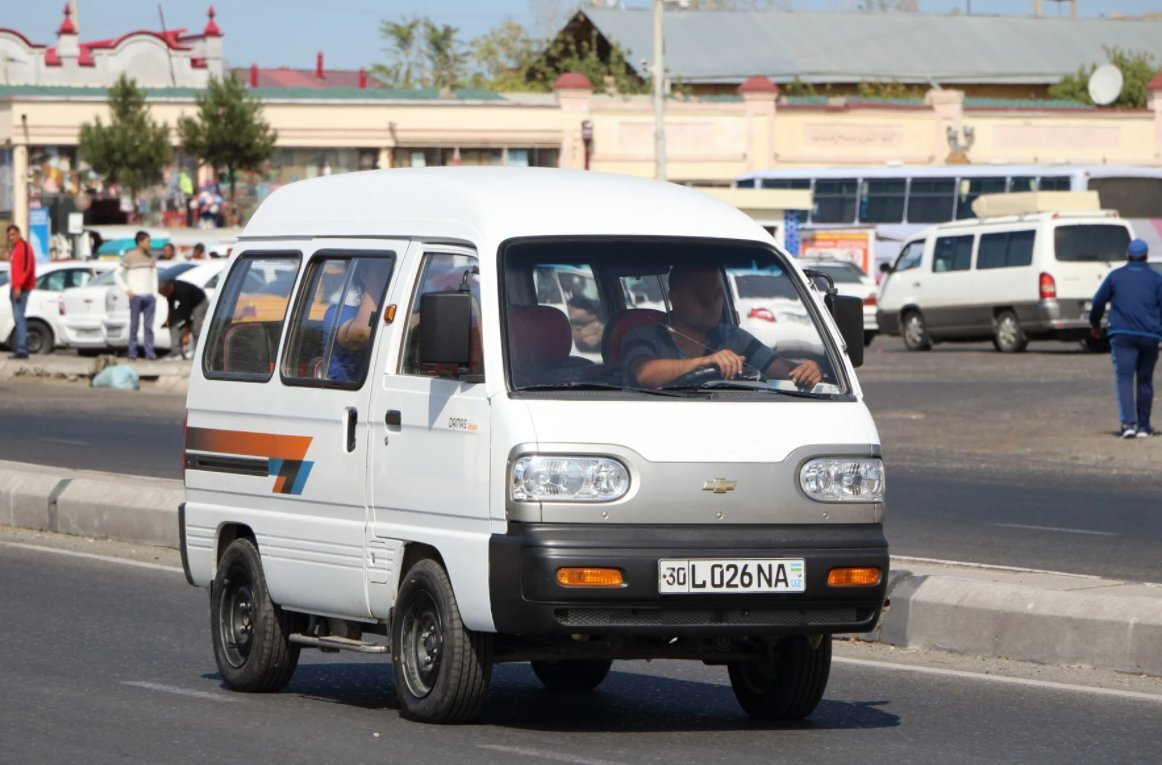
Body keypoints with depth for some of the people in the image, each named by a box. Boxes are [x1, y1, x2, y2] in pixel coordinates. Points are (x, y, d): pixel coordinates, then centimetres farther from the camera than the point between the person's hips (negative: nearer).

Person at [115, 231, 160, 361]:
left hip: (149, 296, 4)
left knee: (149, 326, 0)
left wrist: (155, 294, 11)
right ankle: (132, 353, 2)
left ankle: (149, 353, 1)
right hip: (136, 296, -4)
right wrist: (127, 290, -7)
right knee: (134, 326, -2)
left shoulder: (150, 257, 13)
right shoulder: (129, 257, -2)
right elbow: (117, 275, 0)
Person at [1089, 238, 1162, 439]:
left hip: (1122, 334, -1)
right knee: (1145, 381, 12)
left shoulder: (1115, 276, 9)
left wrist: (1095, 324, 28)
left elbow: (1098, 302, 13)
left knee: (1124, 378, -8)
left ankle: (1128, 422, -25)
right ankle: (1144, 426, 15)